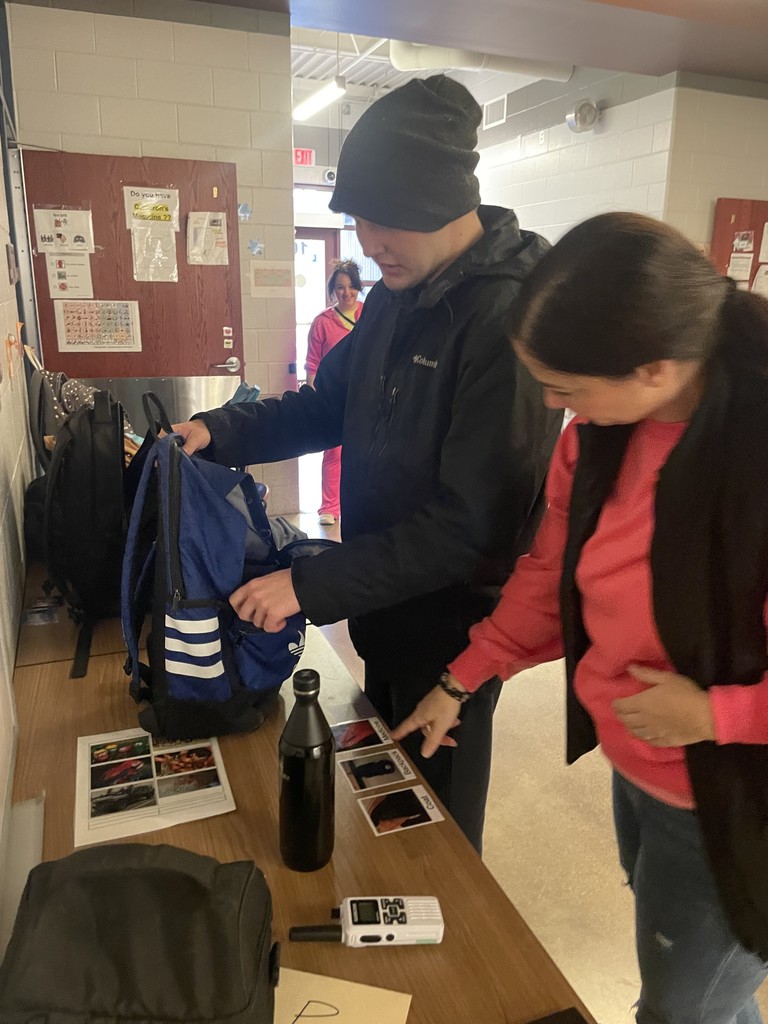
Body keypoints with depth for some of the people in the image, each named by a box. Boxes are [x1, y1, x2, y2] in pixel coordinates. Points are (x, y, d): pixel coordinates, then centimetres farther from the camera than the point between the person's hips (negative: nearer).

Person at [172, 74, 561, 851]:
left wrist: (312, 585, -26)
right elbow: (329, 404, 11)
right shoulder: (394, 297, 2)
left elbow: (473, 521, -28)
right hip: (383, 606, 8)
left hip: (452, 627, -8)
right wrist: (219, 433, -4)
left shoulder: (511, 316, -26)